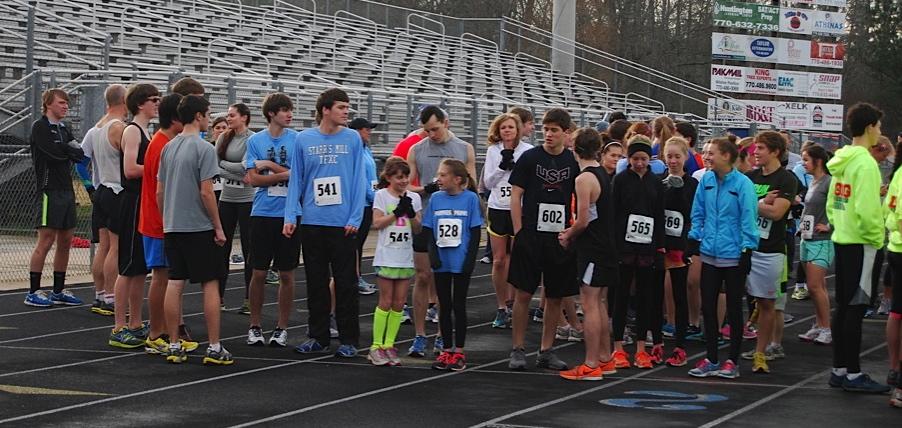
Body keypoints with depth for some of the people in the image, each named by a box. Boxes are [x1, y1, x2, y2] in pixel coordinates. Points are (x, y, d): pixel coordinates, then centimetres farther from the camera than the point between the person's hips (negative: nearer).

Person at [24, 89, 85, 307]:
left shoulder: (64, 129, 18)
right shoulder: (40, 127, -6)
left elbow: (79, 155, 6)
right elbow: (55, 151, -19)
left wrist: (66, 149, -10)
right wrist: (71, 148, -1)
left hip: (66, 190, 8)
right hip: (49, 190, -8)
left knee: (65, 241, 9)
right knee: (46, 241, -9)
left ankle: (59, 291, 17)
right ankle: (33, 292, -5)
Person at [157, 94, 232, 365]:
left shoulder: (168, 148, 10)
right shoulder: (204, 149, -12)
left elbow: (159, 191, 12)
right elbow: (206, 192, -15)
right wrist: (218, 227, -7)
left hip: (172, 228, 6)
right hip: (199, 228, -6)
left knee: (174, 284, 6)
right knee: (210, 285, 1)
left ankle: (174, 346, 8)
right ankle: (214, 348, 1)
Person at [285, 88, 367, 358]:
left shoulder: (352, 139, 0)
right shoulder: (303, 140, 3)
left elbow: (359, 181, -1)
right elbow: (296, 180, 6)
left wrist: (355, 218, -8)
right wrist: (290, 216, -2)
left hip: (343, 224, -2)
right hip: (312, 222, 2)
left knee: (346, 283, 2)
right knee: (315, 283, 10)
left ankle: (348, 340, 10)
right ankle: (318, 338, 19)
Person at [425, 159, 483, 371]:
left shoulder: (470, 198, -6)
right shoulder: (436, 198, 3)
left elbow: (475, 231, -5)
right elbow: (429, 230, 6)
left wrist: (471, 258, -11)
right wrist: (433, 255, -6)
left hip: (461, 263, -3)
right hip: (441, 262, 3)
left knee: (459, 306, 4)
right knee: (444, 306, 9)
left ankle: (459, 351, 11)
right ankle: (446, 350, 16)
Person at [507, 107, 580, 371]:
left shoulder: (573, 162, 5)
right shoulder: (530, 158, -2)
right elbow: (515, 196, -1)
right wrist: (519, 232, -7)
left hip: (560, 238, 3)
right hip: (530, 236, -3)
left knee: (555, 297, 7)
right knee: (523, 293, -2)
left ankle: (546, 351, 17)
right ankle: (517, 350, 7)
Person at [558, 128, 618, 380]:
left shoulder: (584, 179, -17)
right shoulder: (603, 174, 10)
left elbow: (583, 221, -19)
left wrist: (568, 236, -1)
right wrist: (573, 232, 13)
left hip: (591, 247, -9)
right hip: (607, 245, 9)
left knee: (590, 305, -5)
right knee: (600, 304, 16)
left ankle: (591, 366, -4)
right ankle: (605, 359, 23)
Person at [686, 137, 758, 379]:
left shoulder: (742, 184, -12)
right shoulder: (706, 181, 3)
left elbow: (748, 218, -11)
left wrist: (747, 250, -13)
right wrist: (694, 238, 9)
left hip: (733, 256, -5)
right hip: (709, 254, 5)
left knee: (733, 309, 6)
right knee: (708, 307, 8)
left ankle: (733, 362, 14)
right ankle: (711, 359, 19)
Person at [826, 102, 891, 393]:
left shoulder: (842, 162, 11)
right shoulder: (865, 163, -16)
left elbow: (831, 203, 16)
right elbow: (867, 209, -22)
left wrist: (839, 226, 17)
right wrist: (877, 238, -11)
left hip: (841, 240, 9)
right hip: (860, 244, -9)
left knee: (844, 307, 12)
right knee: (856, 308, -5)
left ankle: (839, 369, 17)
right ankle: (853, 375, -2)